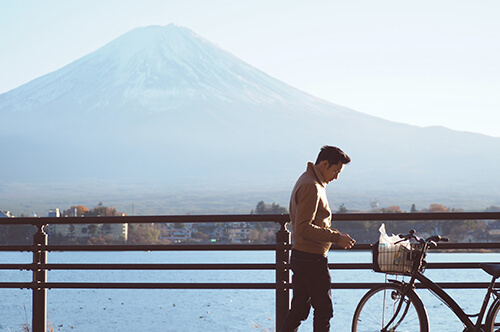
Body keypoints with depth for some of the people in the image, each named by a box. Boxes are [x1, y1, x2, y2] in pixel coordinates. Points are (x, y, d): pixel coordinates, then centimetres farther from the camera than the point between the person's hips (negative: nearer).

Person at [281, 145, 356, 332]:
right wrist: (336, 237, -20)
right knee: (323, 310, -1)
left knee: (298, 310, 12)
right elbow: (303, 228, -24)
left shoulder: (307, 182, 15)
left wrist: (333, 233, 14)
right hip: (312, 259, -10)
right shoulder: (311, 187, -18)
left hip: (300, 256, 10)